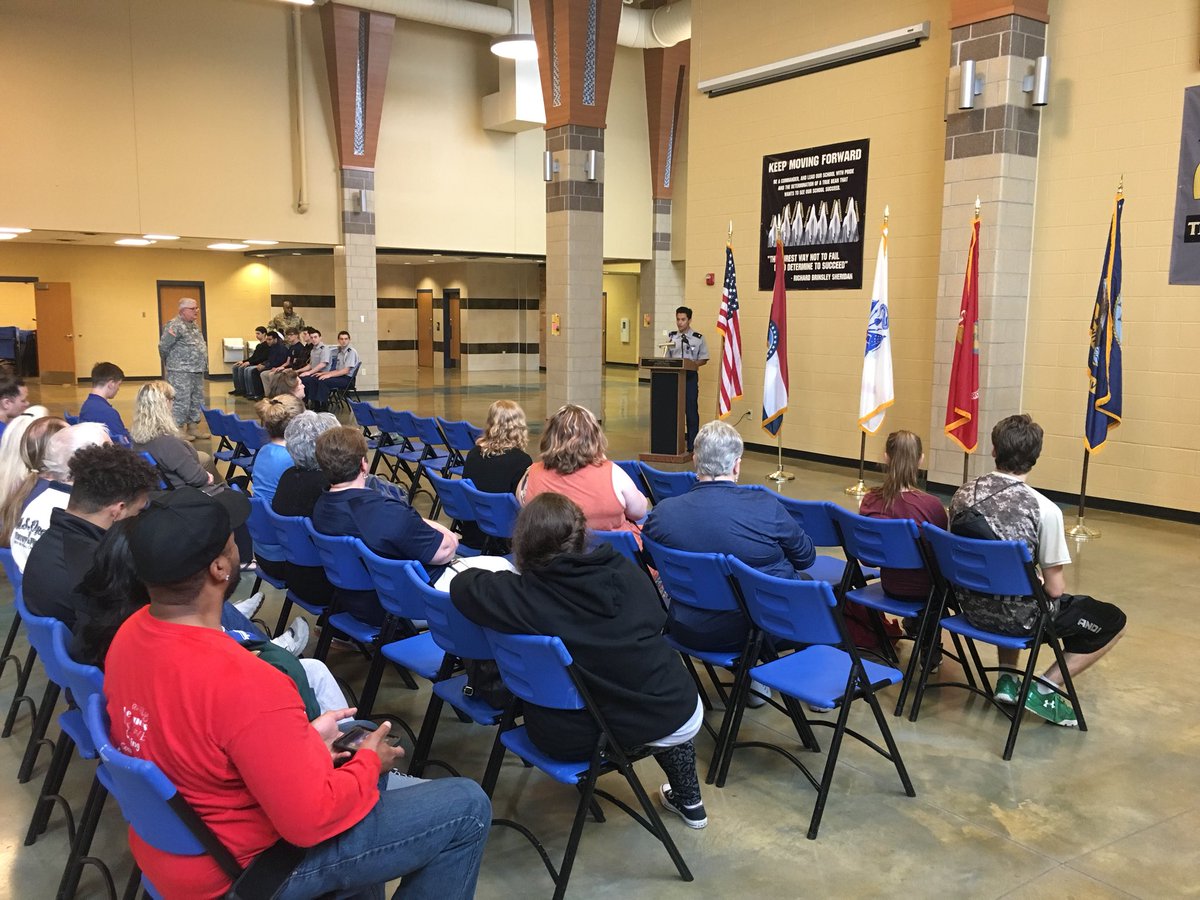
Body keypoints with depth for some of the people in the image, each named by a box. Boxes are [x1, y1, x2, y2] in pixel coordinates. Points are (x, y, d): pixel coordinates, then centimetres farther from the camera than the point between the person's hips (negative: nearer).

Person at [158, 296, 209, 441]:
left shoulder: (194, 325, 15)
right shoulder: (175, 325, -14)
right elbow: (163, 346, -13)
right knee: (181, 401, -6)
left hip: (197, 371, 9)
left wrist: (202, 365, 16)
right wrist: (170, 363, 0)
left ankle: (193, 428, 23)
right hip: (181, 372, -9)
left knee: (197, 401, 14)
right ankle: (179, 430, 0)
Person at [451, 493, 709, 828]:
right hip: (671, 721, 2)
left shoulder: (523, 595, -15)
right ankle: (689, 801, 45)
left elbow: (463, 584, -4)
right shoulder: (626, 572, -6)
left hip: (569, 739, -1)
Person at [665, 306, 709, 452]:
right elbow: (667, 357, 13)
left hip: (690, 376, -3)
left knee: (691, 410, 1)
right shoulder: (671, 337, 9)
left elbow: (703, 359, 1)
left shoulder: (698, 338, 0)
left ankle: (692, 445, 8)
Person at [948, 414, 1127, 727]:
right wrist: (1041, 580, 11)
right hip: (1017, 617, -6)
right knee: (1114, 621, 15)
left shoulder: (963, 494, -4)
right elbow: (1054, 590, -14)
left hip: (972, 606, 6)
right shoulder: (1045, 510, -20)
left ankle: (1007, 679, 28)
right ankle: (1044, 688, 6)